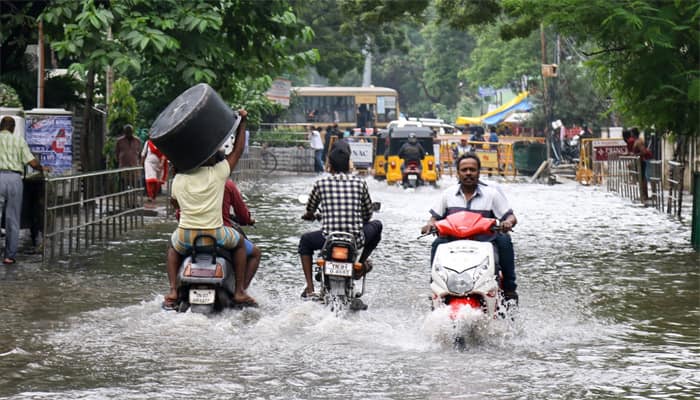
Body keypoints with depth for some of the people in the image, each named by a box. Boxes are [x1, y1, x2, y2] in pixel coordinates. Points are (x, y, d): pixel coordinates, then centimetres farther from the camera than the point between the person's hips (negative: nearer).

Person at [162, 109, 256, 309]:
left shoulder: (178, 179, 1)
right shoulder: (218, 173, -6)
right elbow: (238, 150, 7)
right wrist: (242, 122, 16)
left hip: (186, 236, 2)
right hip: (215, 235, -2)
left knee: (173, 246, 36)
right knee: (239, 243, 29)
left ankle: (172, 291, 18)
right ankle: (239, 291, 19)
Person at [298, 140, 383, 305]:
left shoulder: (321, 183, 1)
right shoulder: (360, 183, 3)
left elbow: (309, 211, 17)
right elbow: (368, 214, 13)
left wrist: (309, 216, 42)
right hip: (356, 240, 1)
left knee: (305, 241, 31)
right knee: (377, 225, 31)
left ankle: (310, 289, 19)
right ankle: (362, 263, 23)